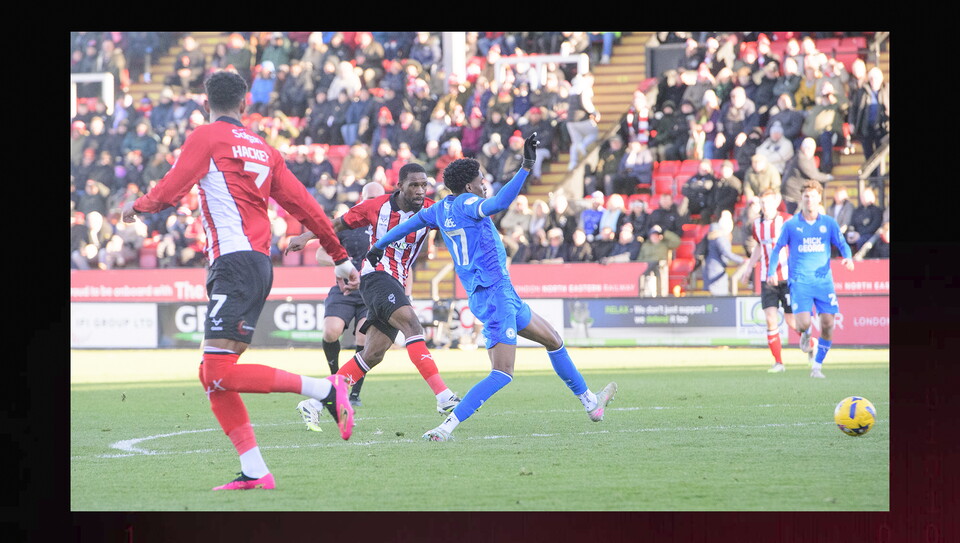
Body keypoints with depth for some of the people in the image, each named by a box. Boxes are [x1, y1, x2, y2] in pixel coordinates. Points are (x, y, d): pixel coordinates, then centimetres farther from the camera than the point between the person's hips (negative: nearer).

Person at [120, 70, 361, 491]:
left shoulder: (207, 137, 0)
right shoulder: (263, 149, 19)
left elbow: (169, 192, -6)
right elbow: (305, 207, 19)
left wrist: (136, 207, 15)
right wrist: (341, 258, 24)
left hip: (235, 263, -8)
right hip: (260, 263, 8)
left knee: (220, 373, -14)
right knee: (213, 375, 8)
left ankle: (326, 389, -15)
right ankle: (254, 472, 2)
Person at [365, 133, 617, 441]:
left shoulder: (441, 209, 13)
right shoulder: (466, 203, -12)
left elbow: (407, 225, 27)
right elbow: (497, 204, -33)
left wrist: (378, 247, 42)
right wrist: (526, 168, -35)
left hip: (503, 294, 10)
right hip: (494, 292, -10)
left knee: (553, 340, 23)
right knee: (502, 374, -17)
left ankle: (590, 403, 34)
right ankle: (448, 426, -25)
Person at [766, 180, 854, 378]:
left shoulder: (829, 223, 7)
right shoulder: (791, 225, 3)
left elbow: (842, 244, 10)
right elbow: (777, 249, 10)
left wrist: (848, 257, -12)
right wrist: (772, 271, -3)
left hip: (824, 281, 2)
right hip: (799, 282, -2)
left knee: (827, 325, -6)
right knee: (803, 323, -17)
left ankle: (817, 366, 10)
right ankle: (805, 334, 22)